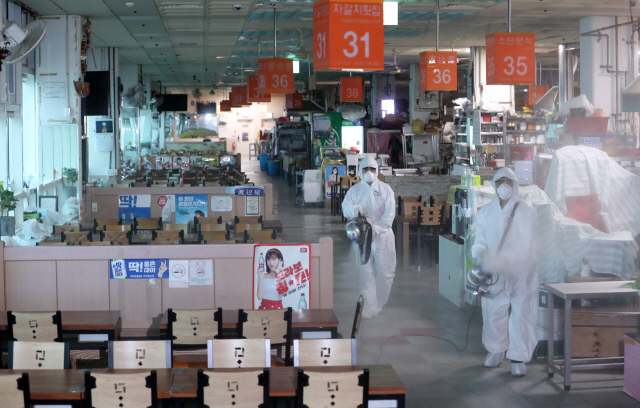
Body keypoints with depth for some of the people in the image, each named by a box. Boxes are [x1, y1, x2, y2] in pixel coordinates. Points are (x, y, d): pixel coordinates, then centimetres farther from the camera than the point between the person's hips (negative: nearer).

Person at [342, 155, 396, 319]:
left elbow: (390, 212, -6)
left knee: (385, 272, 3)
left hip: (382, 236, 0)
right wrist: (354, 209, -30)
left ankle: (379, 303, 22)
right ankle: (369, 308, 0)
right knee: (365, 273, -2)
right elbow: (345, 208, -5)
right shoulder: (354, 190, 7)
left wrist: (376, 228, -21)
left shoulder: (385, 189, 3)